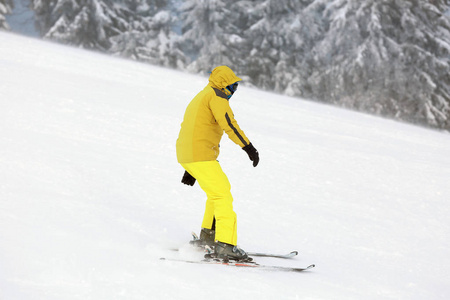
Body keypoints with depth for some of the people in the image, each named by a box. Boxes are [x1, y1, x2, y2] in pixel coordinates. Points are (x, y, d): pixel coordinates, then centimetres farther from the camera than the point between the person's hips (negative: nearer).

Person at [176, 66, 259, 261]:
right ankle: (225, 245, -19)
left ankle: (208, 235, 27)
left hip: (186, 156, 10)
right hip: (202, 156, -10)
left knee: (220, 189, 24)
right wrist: (248, 147, -25)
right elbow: (229, 124, -20)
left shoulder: (200, 98, 27)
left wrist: (190, 169, 35)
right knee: (223, 196, -10)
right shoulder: (216, 96, -4)